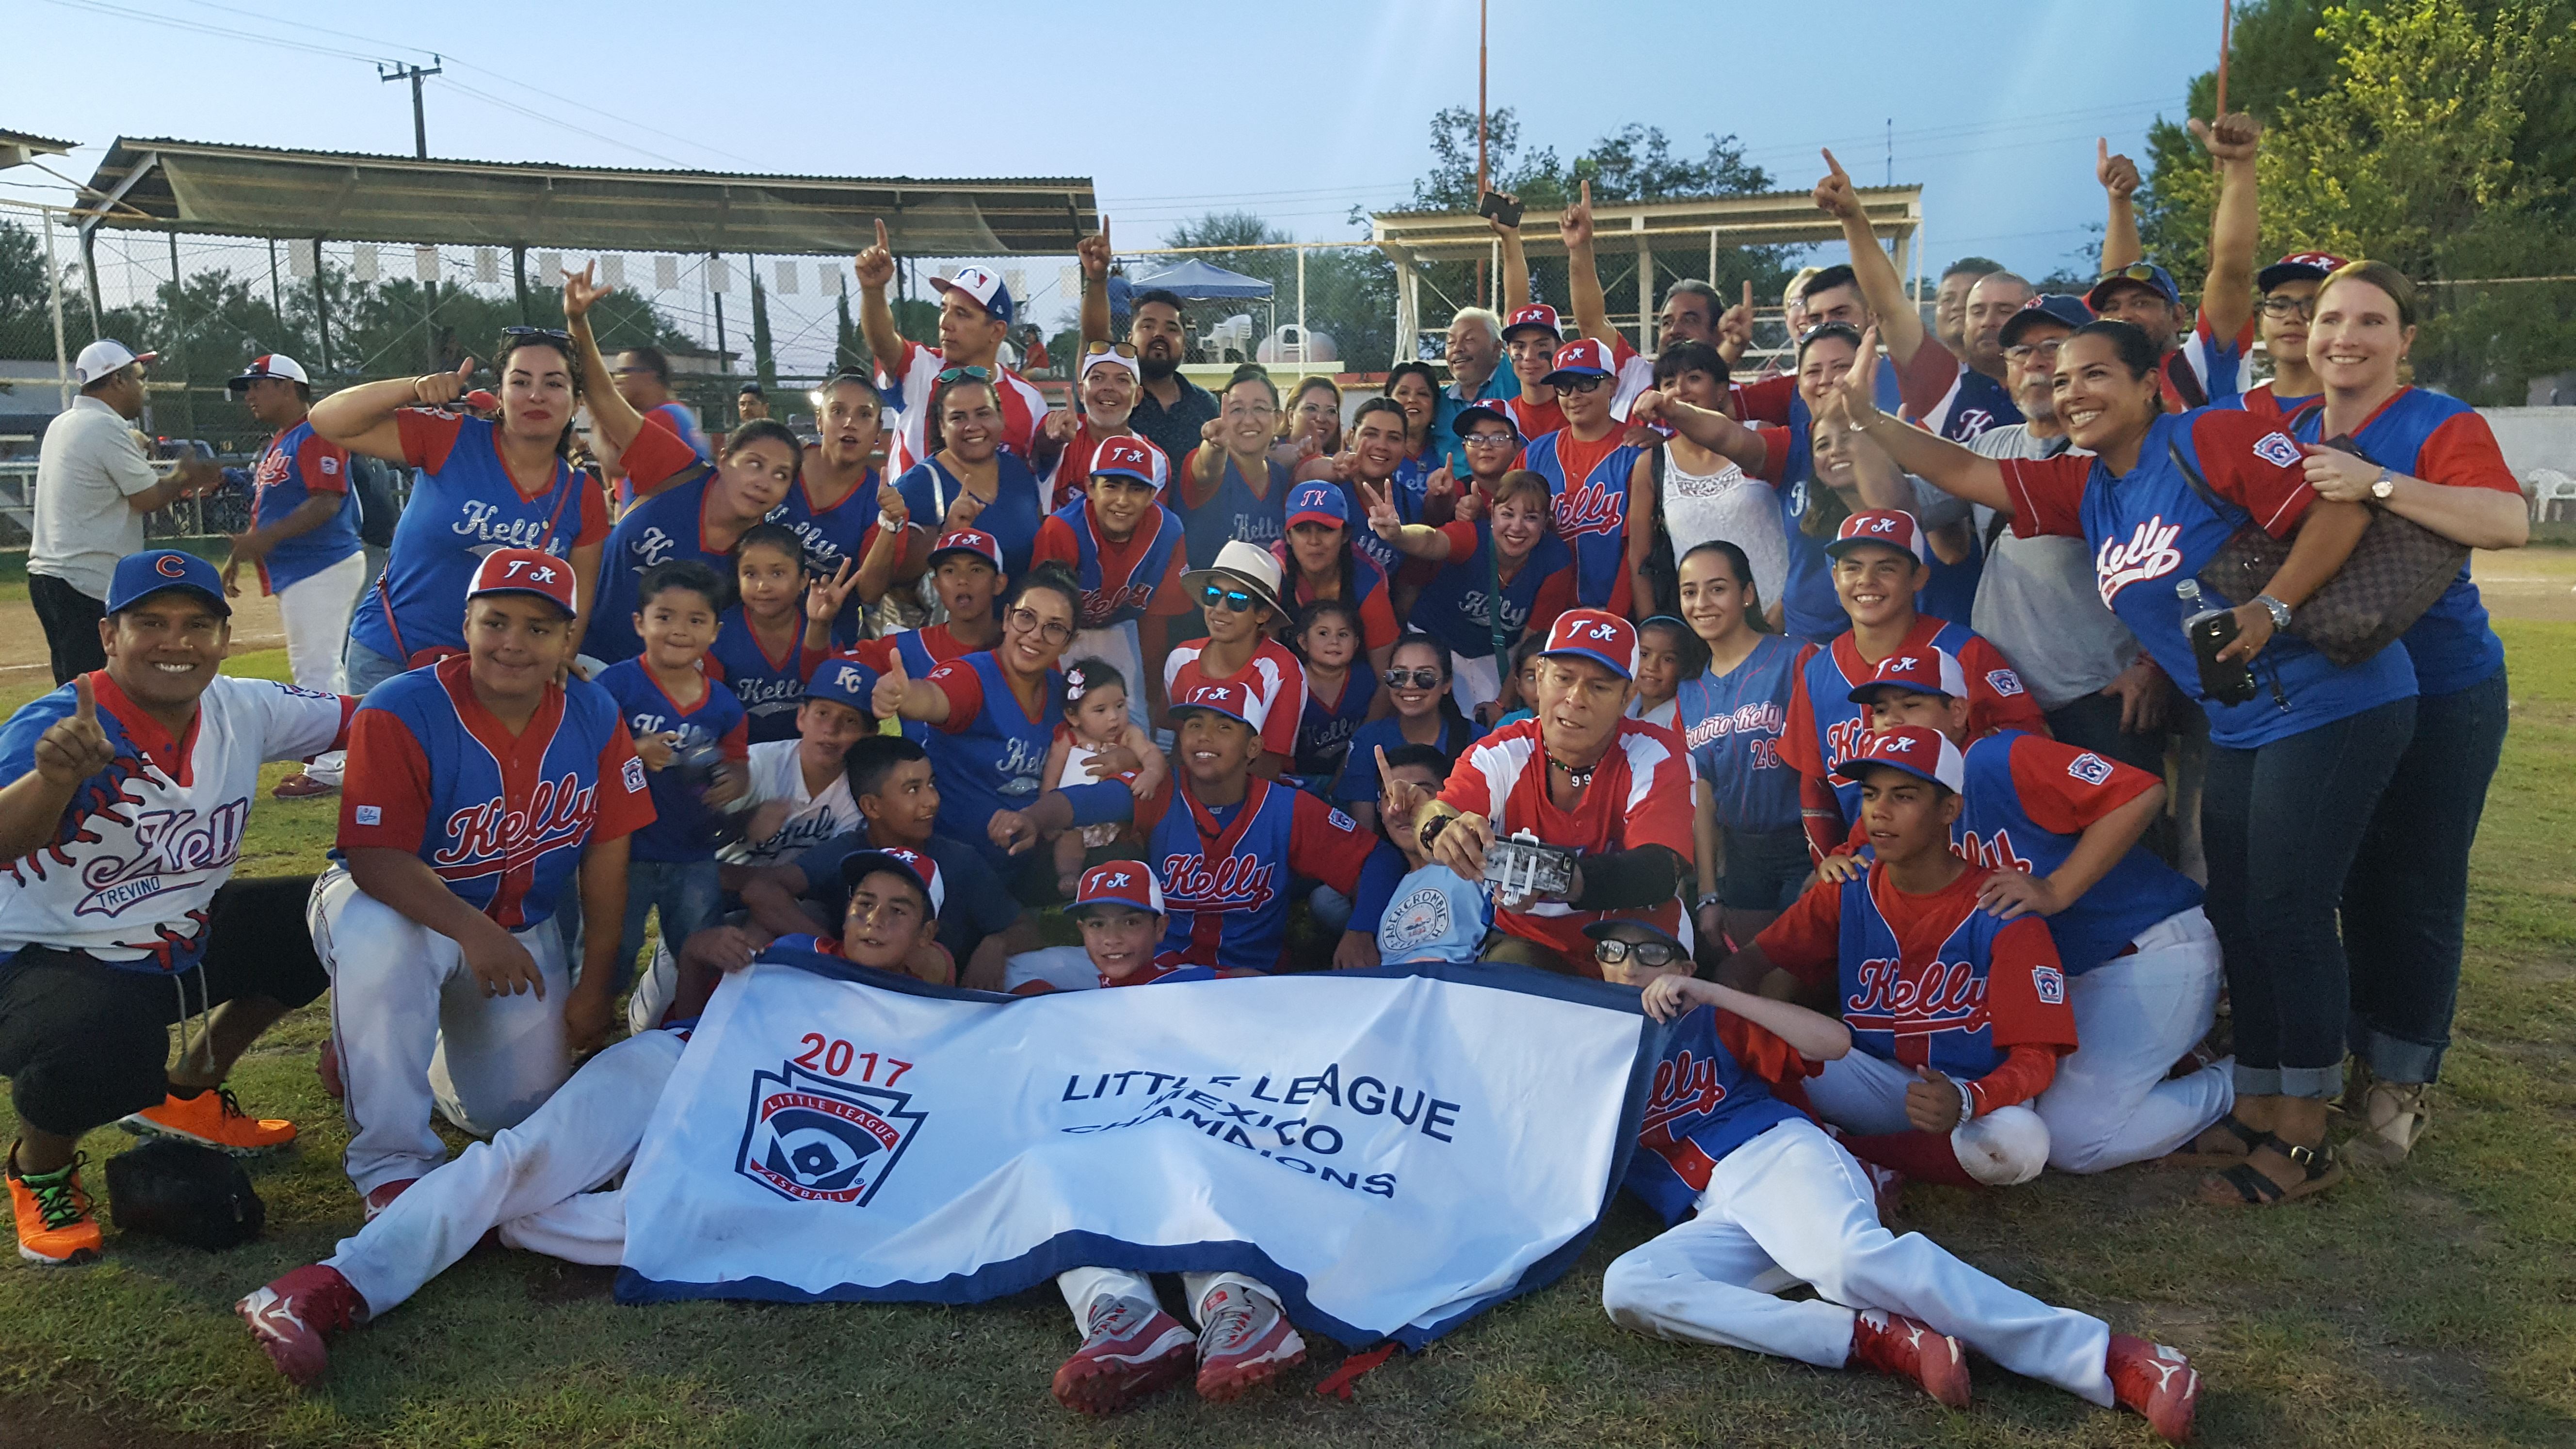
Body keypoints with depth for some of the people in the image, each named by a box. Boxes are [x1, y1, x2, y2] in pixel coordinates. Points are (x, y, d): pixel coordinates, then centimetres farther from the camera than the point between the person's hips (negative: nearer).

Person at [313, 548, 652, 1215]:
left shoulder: (593, 716, -11)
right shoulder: (401, 713, -24)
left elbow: (606, 850, -5)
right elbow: (375, 858, -29)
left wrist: (595, 986, -4)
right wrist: (471, 931, -45)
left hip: (525, 928, 4)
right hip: (400, 905, -4)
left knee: (521, 1113, 1)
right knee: (377, 938, -40)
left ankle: (441, 1049, 37)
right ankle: (393, 1166, -23)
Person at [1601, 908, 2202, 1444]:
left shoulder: (1707, 1022, 18)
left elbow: (1834, 1040, 4)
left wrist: (1711, 994, -1)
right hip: (1716, 1219, 3)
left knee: (1851, 1258, -37)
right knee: (1627, 1286, -30)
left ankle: (2118, 1361, -38)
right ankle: (1881, 1340, -32)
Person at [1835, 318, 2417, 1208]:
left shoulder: (2210, 440, -12)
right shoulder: (2084, 490, 11)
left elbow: (2340, 506, -18)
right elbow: (1962, 473, 11)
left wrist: (2268, 609, -25)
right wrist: (1864, 416, 4)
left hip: (2332, 704, -8)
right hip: (2239, 726, 8)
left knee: (2287, 912, -7)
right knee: (2236, 915, 11)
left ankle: (2303, 1142, 3)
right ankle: (2257, 1108, 24)